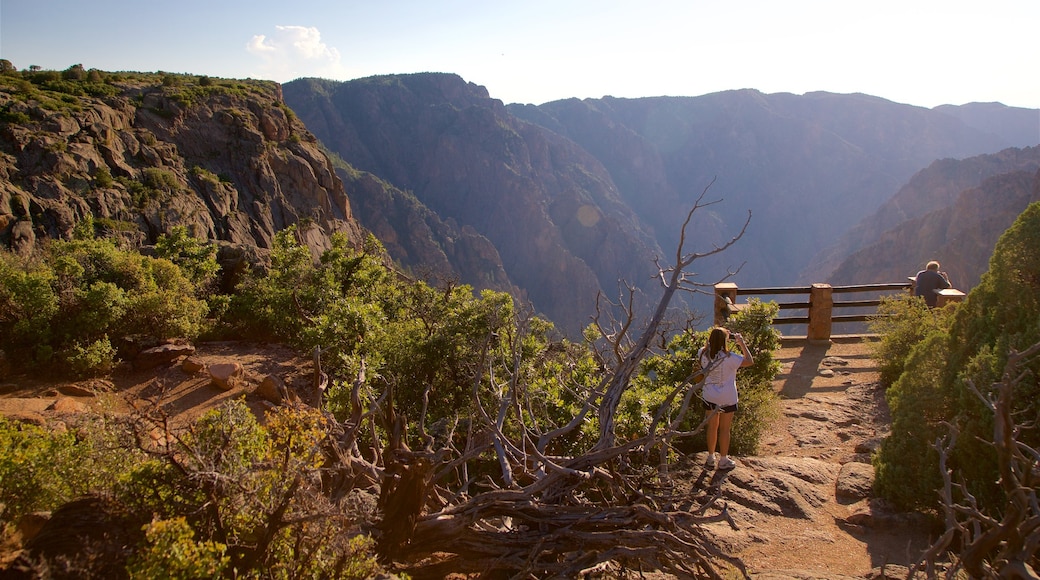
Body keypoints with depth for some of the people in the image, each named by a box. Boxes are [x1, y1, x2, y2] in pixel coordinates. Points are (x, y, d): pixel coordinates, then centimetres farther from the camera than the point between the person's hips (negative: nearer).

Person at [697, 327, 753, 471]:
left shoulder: (703, 354, -8)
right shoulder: (729, 357, -23)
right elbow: (750, 361, -14)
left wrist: (713, 339, 10)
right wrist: (742, 343, -7)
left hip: (709, 397, 4)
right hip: (727, 399, -4)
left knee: (712, 426, 17)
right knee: (724, 429, 9)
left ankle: (710, 458, 27)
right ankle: (723, 461, 20)